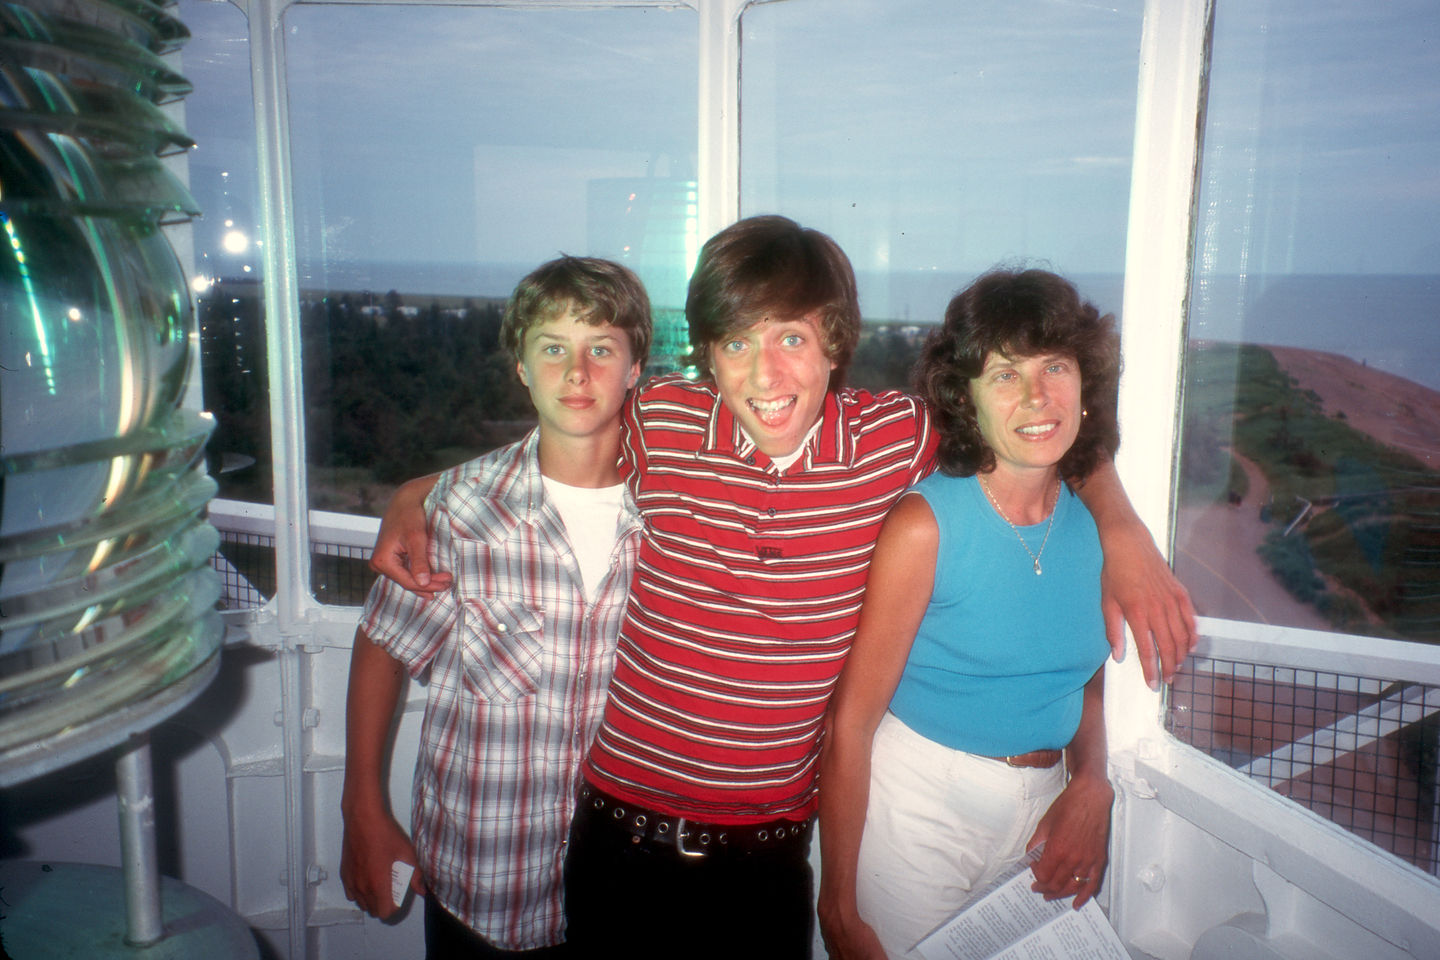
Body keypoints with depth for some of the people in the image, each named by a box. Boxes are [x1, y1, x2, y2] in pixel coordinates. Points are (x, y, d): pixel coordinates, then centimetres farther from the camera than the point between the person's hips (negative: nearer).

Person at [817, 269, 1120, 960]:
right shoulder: (926, 524, -18)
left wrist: (1091, 787, -4)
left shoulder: (1096, 525, -2)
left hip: (1041, 806, 5)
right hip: (919, 803, -5)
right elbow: (851, 720, -17)